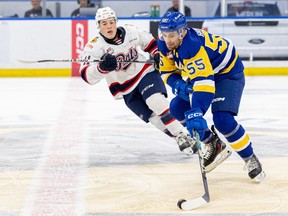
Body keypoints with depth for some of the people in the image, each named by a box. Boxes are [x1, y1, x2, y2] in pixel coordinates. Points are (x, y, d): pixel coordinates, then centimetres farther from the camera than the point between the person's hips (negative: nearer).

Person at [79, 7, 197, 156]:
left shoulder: (131, 32, -7)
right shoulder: (94, 47, -17)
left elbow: (149, 42, 14)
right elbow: (87, 76, -30)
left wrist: (157, 55, -2)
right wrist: (102, 67, -48)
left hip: (145, 72, 0)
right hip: (125, 89, 0)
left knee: (155, 101, -26)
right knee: (154, 117, -11)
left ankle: (183, 135, -20)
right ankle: (179, 139, 0)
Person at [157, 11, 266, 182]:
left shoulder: (193, 46, -38)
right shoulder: (164, 45, -12)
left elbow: (204, 81, -46)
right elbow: (167, 71, 1)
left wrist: (196, 112, -53)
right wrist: (178, 84, -22)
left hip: (228, 71, -9)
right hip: (201, 71, 9)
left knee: (222, 120, -24)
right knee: (178, 108, -2)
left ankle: (250, 159, -5)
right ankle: (213, 143, 14)